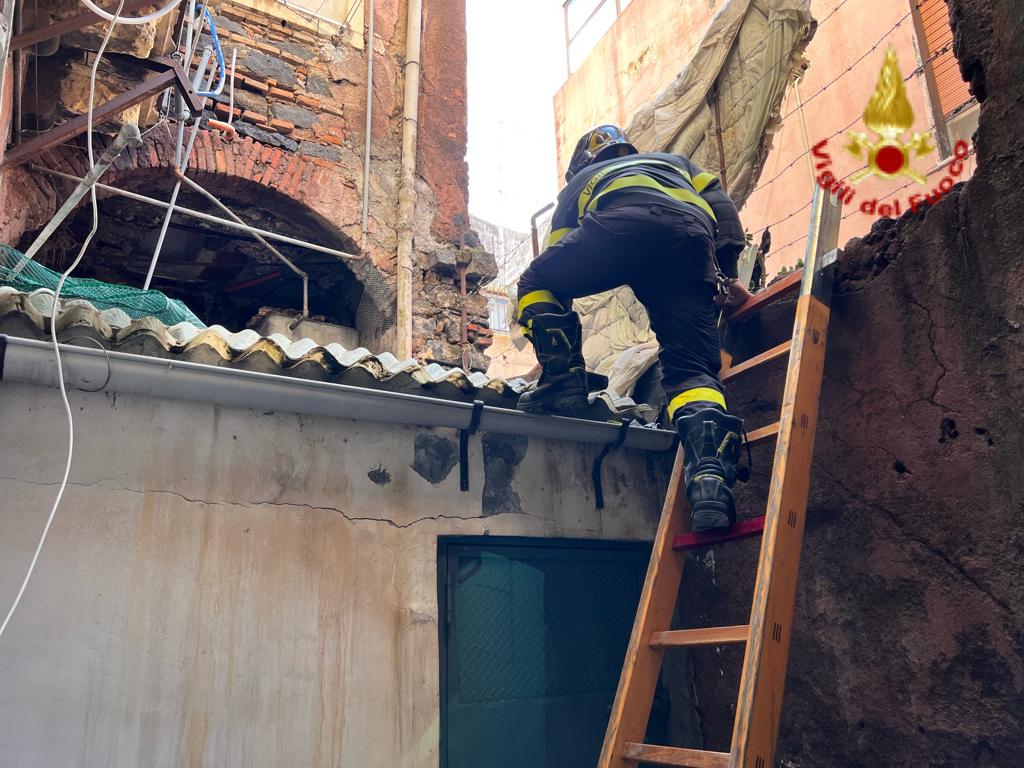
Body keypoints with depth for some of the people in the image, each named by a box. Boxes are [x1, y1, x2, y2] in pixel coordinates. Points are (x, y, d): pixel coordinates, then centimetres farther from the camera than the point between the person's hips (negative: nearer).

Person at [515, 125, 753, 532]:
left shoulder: (578, 184, 41)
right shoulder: (674, 160, 46)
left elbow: (556, 265, 37)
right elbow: (723, 210, 26)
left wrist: (554, 358, 43)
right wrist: (727, 278, 31)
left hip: (620, 226, -2)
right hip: (690, 239, 2)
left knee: (536, 283, 22)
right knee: (691, 369, 4)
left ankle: (562, 381, 5)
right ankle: (711, 480, -19)